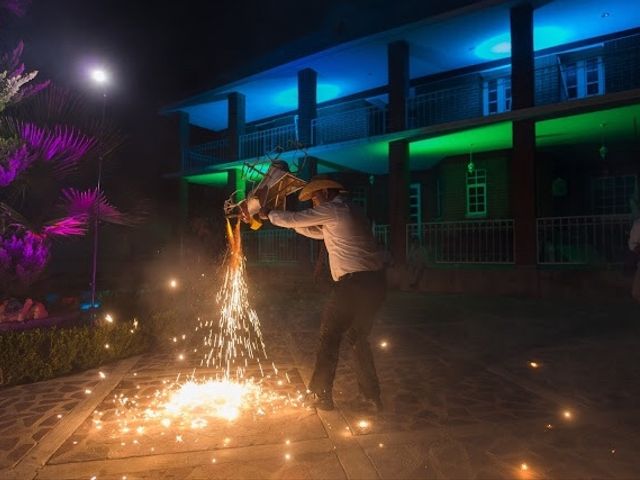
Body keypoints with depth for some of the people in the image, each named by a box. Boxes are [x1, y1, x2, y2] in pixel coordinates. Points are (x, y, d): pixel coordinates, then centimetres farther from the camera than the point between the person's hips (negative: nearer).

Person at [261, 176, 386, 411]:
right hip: (375, 281, 9)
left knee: (330, 336, 2)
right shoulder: (349, 211, 22)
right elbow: (318, 232, 31)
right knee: (358, 337, 18)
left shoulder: (332, 209, -6)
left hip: (355, 282, -9)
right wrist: (289, 220, 25)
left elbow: (293, 219, -3)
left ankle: (321, 395, 10)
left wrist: (269, 214, 15)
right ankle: (371, 395, 21)